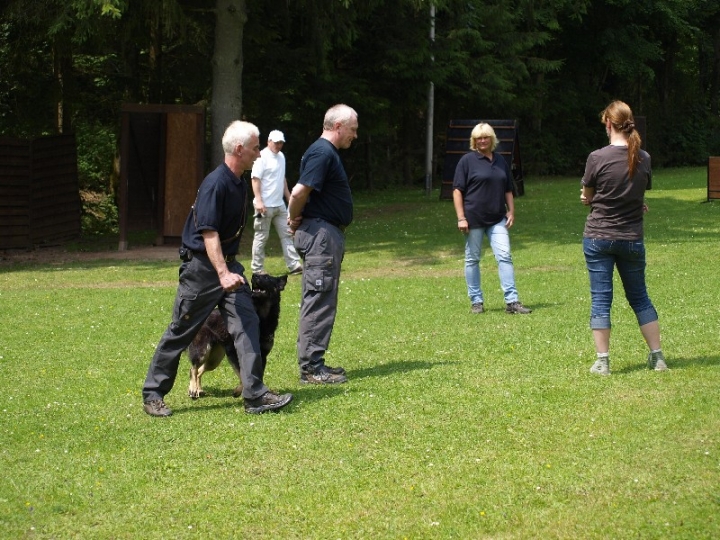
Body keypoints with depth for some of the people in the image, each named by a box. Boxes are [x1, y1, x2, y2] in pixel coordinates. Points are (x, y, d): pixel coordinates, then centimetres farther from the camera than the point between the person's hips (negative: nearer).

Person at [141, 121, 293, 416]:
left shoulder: (239, 183, 8)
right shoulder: (215, 184, -20)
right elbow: (208, 233, -26)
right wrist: (223, 273, -34)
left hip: (228, 263, 8)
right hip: (202, 266, -8)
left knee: (247, 322, -5)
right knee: (181, 331, 1)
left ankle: (255, 395, -7)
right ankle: (153, 394, 14)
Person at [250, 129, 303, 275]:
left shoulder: (281, 156, 13)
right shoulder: (262, 157, -12)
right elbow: (255, 180, -17)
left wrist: (289, 197, 22)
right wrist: (258, 201, -24)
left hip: (280, 205, 8)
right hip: (265, 206, -8)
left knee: (286, 234, 5)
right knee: (261, 237, 0)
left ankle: (294, 265, 5)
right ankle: (257, 268, 7)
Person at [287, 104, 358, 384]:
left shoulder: (325, 152, 17)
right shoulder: (323, 153, -16)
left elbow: (299, 193, 22)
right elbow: (299, 192, -24)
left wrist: (295, 219, 11)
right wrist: (295, 219, -8)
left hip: (327, 234, 11)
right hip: (320, 233, -11)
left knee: (320, 301, 13)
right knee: (319, 301, -8)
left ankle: (313, 362, 18)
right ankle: (311, 367, -6)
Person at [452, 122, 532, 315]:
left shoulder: (500, 161, 13)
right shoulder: (467, 160, -2)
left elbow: (508, 190, 20)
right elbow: (457, 190, -5)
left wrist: (511, 212, 11)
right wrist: (461, 217, -12)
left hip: (497, 219, 3)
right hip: (474, 219, -3)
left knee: (505, 257, -7)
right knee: (472, 259, 4)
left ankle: (512, 301, -8)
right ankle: (476, 301, 14)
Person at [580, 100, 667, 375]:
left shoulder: (597, 158, -13)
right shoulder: (643, 159, -2)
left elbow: (587, 196, -2)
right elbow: (642, 192, 8)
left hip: (598, 237, -3)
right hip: (632, 238, 3)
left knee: (600, 299, 2)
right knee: (639, 297, 15)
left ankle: (602, 361, 2)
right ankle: (657, 356, 15)